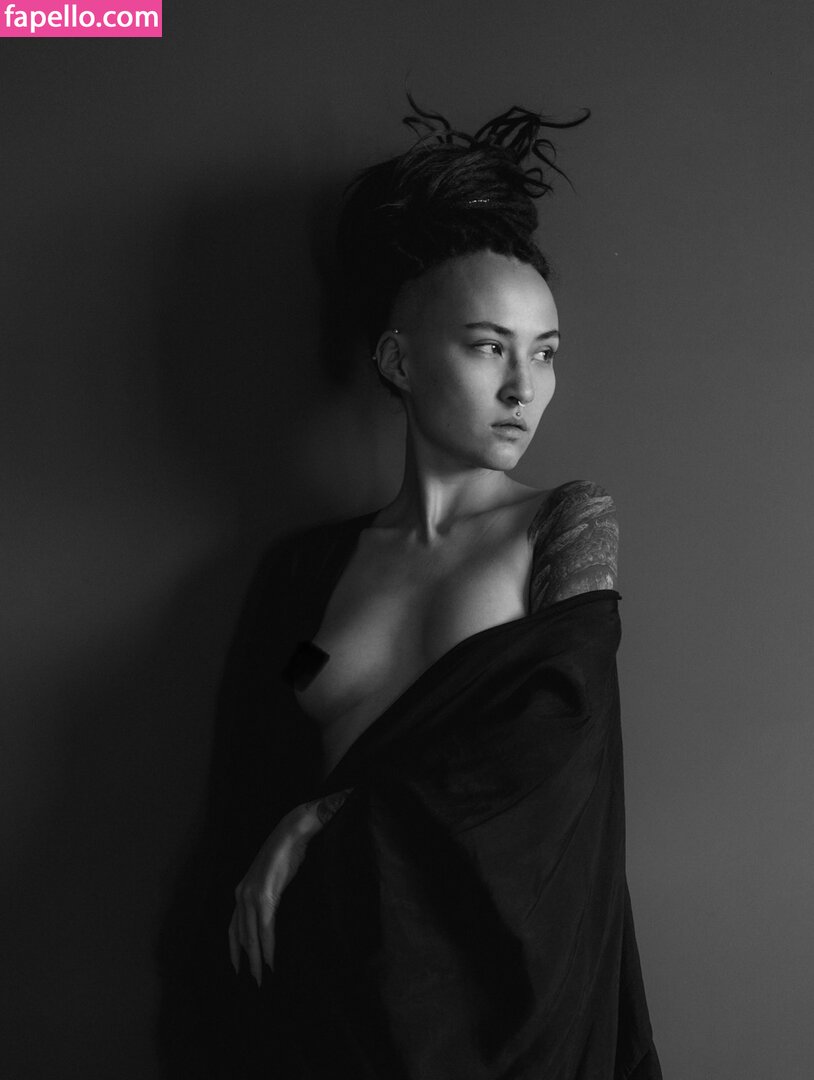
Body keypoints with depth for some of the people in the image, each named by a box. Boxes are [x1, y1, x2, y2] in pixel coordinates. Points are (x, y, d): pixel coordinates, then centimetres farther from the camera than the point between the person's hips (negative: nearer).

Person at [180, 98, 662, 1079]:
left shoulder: (574, 524, -4)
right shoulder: (304, 571, 1)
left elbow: (542, 761, -16)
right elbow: (244, 811, 0)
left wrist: (329, 824, -13)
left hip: (510, 997, -1)